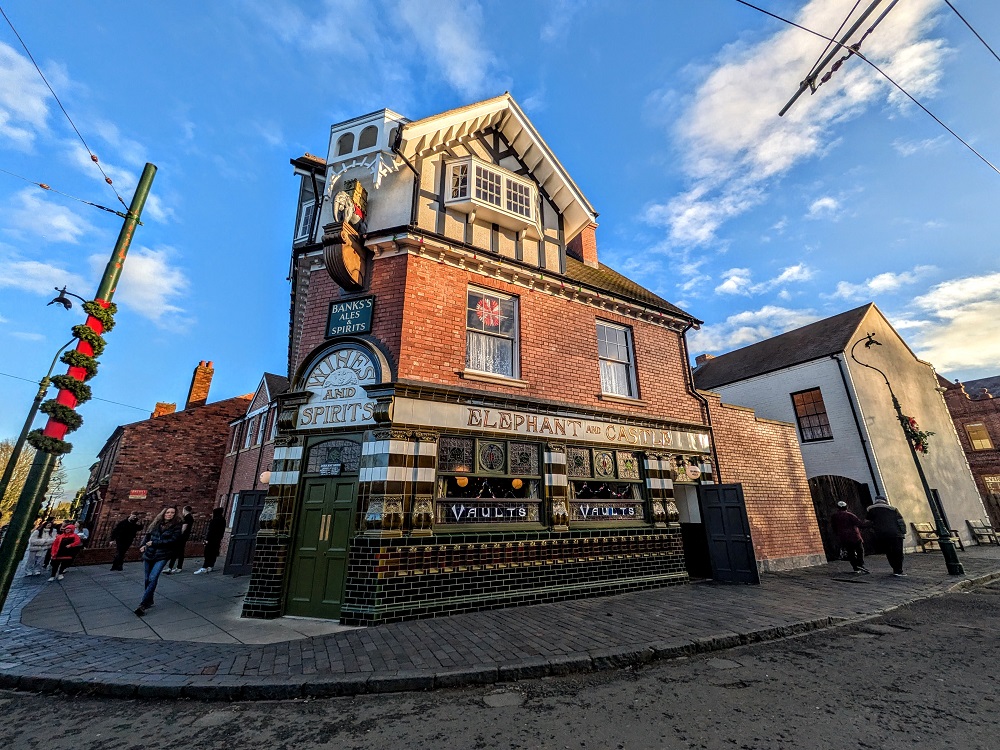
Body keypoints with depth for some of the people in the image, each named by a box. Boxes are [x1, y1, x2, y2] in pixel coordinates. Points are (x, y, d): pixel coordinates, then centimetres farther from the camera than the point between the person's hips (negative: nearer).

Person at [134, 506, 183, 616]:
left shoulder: (176, 526, -6)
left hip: (162, 556, -5)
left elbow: (173, 540, -14)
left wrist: (154, 543, -14)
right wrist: (143, 545, -3)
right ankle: (149, 601, 30)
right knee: (147, 579, 13)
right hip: (149, 554, 5)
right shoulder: (156, 523, 6)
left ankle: (143, 605, -10)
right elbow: (148, 535, 15)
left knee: (153, 578, -15)